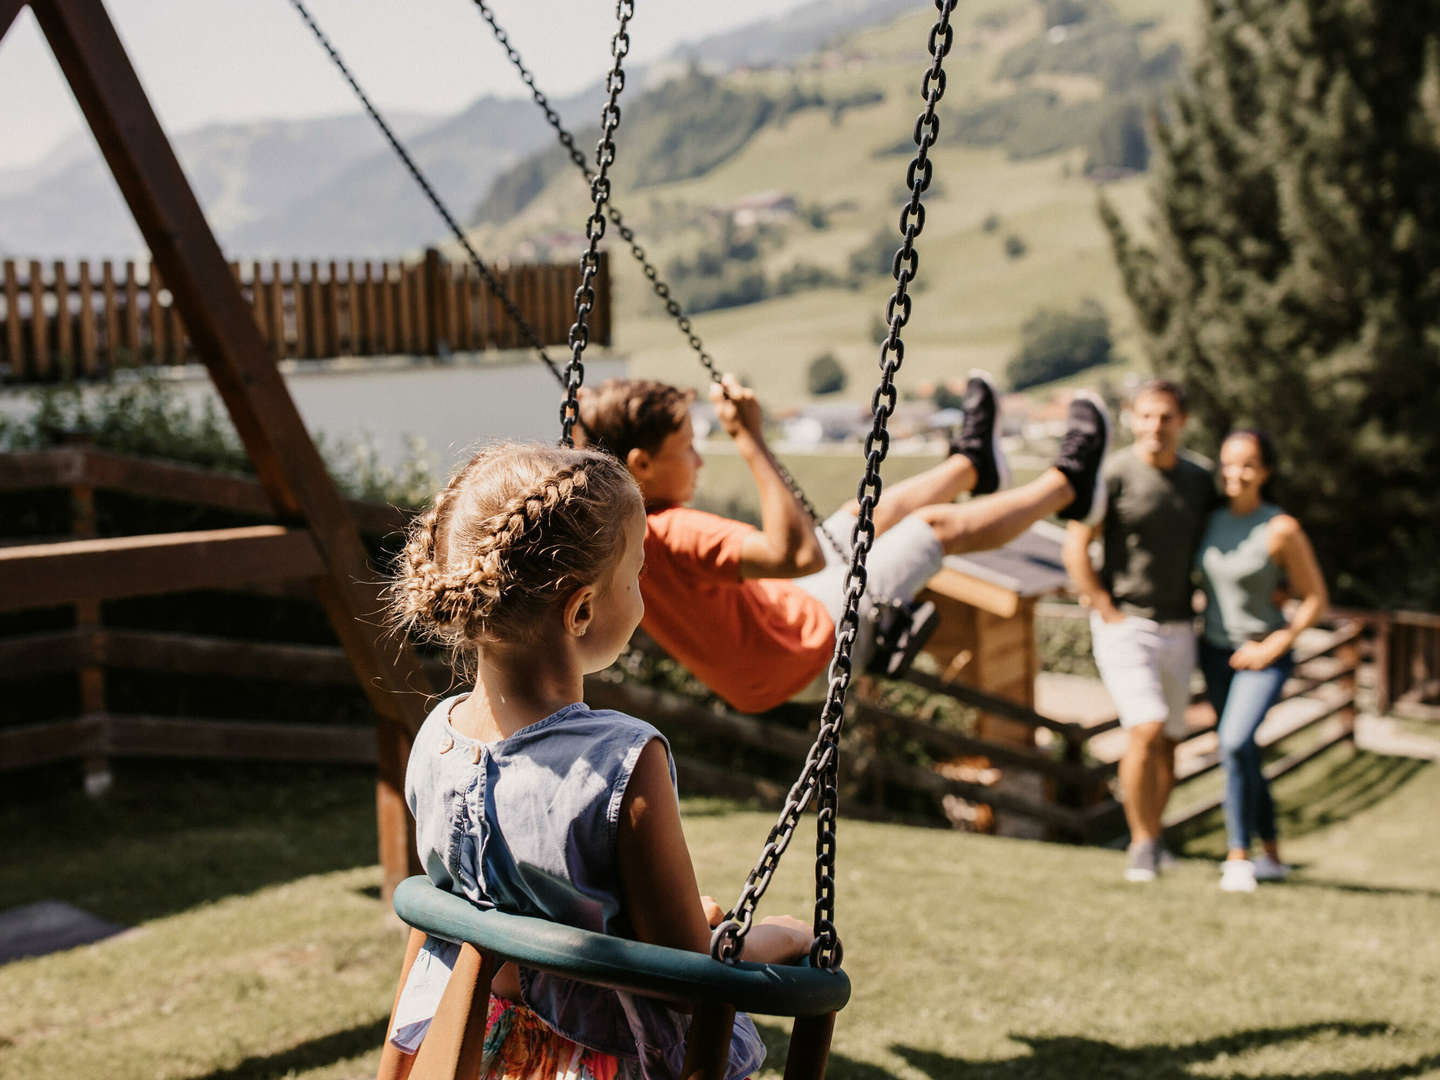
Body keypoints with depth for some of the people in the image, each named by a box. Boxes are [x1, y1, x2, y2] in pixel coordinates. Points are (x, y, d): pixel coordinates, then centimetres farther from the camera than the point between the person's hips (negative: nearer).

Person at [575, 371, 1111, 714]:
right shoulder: (669, 535, -40)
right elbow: (802, 555, -47)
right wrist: (752, 442, -44)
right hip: (816, 649, -9)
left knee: (862, 514, 24)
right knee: (939, 525, 5)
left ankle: (971, 465, 52)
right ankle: (1065, 484, 30)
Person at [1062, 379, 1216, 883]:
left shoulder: (1200, 479, 9)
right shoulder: (1114, 474, -9)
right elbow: (1075, 549, -10)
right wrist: (1109, 613, -11)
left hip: (1178, 628, 6)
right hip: (1125, 624, -5)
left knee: (1169, 741, 10)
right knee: (1145, 731, -15)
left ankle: (1154, 836, 26)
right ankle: (1142, 844, -3)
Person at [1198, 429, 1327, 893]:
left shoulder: (1282, 529, -16)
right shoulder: (1212, 521, 1)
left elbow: (1316, 599, -9)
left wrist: (1275, 645, -15)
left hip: (1263, 655, -6)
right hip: (1215, 650, 6)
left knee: (1235, 743, -24)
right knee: (1241, 755, 13)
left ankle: (1238, 856, -12)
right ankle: (1272, 856, 29)